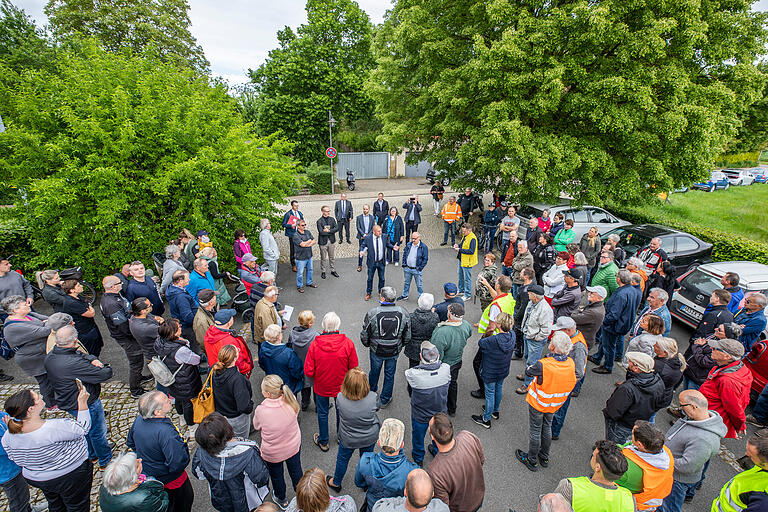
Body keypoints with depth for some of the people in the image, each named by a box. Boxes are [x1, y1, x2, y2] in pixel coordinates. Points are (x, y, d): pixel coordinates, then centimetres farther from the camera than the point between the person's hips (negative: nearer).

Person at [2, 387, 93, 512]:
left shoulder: (9, 435, -17)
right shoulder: (54, 428, -38)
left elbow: (17, 460, 0)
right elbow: (83, 428, -22)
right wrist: (82, 402, -15)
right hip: (70, 475, -6)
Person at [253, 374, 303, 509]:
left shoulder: (261, 410, -33)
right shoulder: (291, 400, -27)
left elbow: (256, 426, -10)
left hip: (272, 453, -2)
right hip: (293, 446, 2)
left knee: (276, 476, 27)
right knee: (296, 471, 28)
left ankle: (281, 500, 52)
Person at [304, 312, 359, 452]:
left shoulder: (314, 345, -24)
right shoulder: (348, 343, -23)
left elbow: (308, 372, -17)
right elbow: (354, 369, -12)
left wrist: (319, 373, 4)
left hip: (321, 386, 0)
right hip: (342, 386, 1)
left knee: (322, 413, 22)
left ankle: (323, 442, 41)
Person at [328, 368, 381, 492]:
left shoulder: (340, 398, -31)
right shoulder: (373, 397, -31)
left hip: (348, 439, 0)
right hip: (370, 437, 1)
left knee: (342, 459, 27)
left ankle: (336, 483, 52)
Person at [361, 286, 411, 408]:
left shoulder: (372, 313, -22)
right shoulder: (403, 313, -14)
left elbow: (364, 335, -11)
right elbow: (407, 336, -3)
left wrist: (368, 344, 10)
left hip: (377, 351, -1)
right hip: (394, 352, 1)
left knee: (374, 372, 24)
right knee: (390, 375, 20)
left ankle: (371, 393, 50)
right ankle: (384, 400, 37)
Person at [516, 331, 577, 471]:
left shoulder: (543, 365, -37)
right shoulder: (572, 364, -20)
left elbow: (528, 372, -18)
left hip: (538, 403, -5)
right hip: (555, 404, 5)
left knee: (535, 431, 15)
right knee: (547, 428, 26)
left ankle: (532, 460, 34)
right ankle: (544, 458, 45)